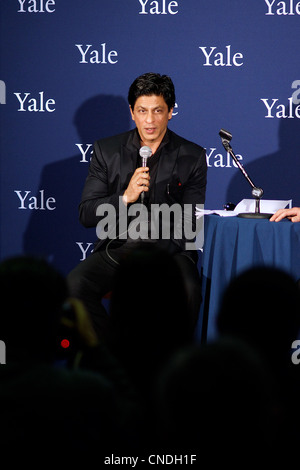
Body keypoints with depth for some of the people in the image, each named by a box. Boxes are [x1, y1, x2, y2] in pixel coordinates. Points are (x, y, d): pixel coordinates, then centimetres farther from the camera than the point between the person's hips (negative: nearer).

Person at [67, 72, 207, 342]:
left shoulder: (192, 157, 4)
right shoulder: (107, 151, 8)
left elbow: (190, 223, 1)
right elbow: (87, 215, 3)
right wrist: (125, 197, -15)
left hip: (169, 250, -1)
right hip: (117, 248, 1)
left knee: (188, 290, -34)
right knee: (75, 284, -28)